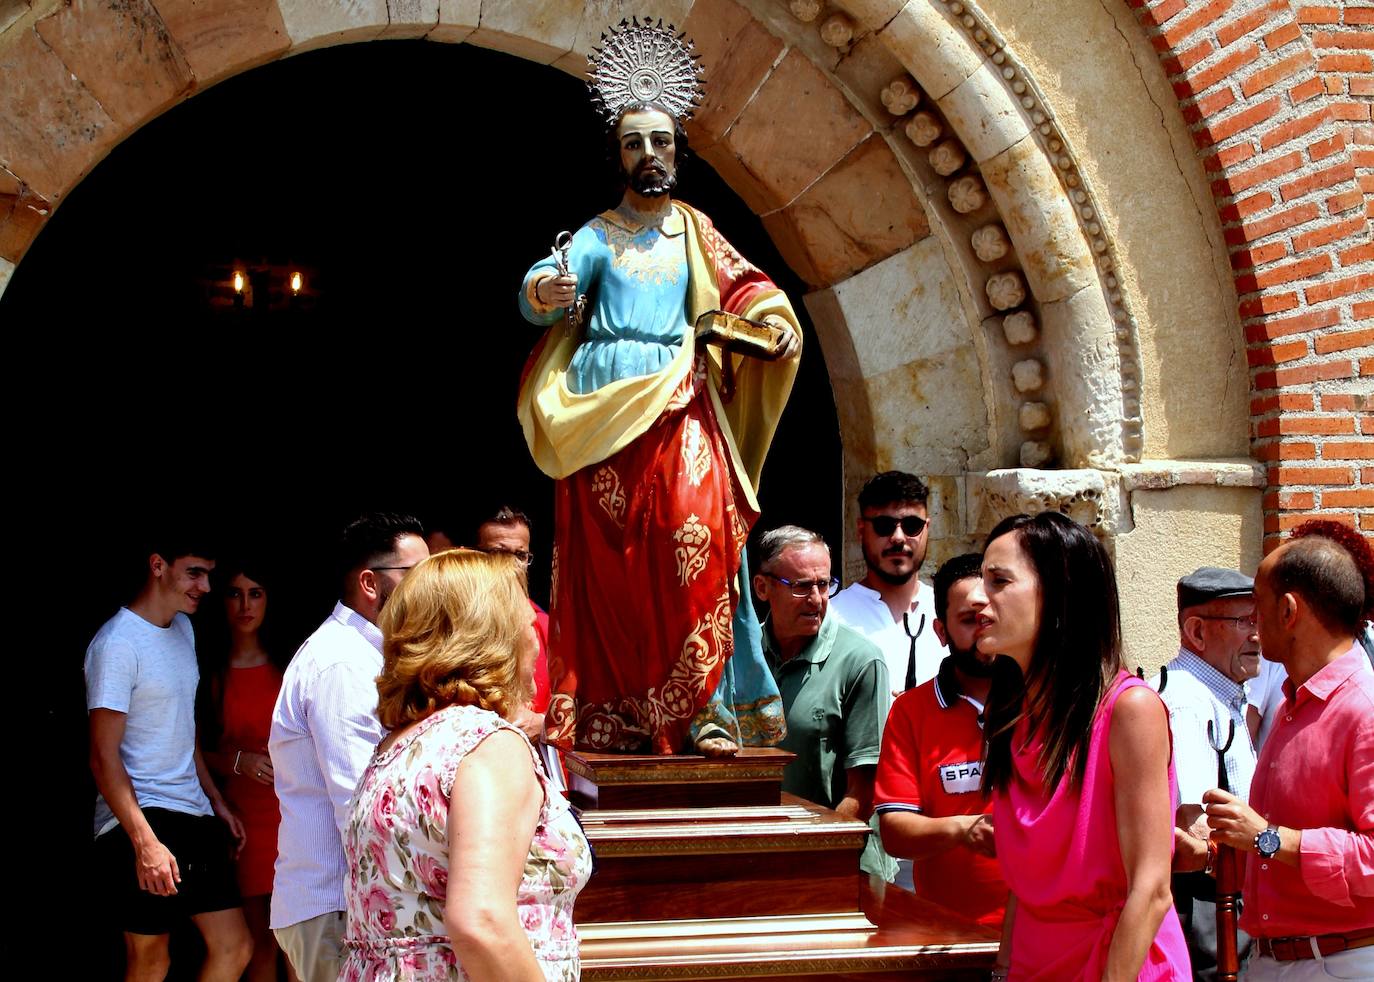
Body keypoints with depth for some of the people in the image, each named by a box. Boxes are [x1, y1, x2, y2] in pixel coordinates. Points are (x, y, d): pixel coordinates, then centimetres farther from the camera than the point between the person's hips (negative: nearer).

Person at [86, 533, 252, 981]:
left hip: (194, 816, 8)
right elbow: (104, 757, -17)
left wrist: (216, 801, 18)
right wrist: (145, 843, -23)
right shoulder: (117, 642, -14)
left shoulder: (183, 629, 13)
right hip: (140, 820, -8)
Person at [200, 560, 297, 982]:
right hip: (244, 816, -1)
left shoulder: (286, 666, 8)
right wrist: (238, 761, -13)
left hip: (293, 815, 1)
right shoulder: (210, 672, 3)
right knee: (261, 943, 2)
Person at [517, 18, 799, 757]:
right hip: (602, 409, 0)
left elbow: (743, 285, 7)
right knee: (608, 563, -4)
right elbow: (545, 287, -2)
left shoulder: (696, 232, 17)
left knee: (697, 541, -16)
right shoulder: (598, 236, 12)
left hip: (679, 409, 0)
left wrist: (774, 319, -15)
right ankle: (611, 720, 0)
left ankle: (704, 710, -15)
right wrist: (542, 293, -27)